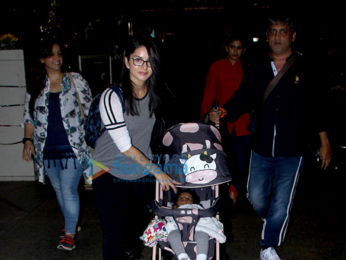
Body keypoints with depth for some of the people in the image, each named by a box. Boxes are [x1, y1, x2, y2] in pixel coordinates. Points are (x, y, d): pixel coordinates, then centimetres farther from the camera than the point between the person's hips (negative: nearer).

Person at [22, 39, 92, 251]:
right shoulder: (35, 85, 6)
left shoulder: (76, 81, -2)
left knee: (69, 191, -2)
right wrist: (28, 140, 4)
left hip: (72, 148, -4)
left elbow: (90, 112, 0)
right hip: (48, 150, 4)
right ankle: (71, 223, 38)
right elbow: (29, 116, 12)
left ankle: (70, 233, 15)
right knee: (59, 190, 17)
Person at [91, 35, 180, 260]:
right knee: (114, 233, -1)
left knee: (139, 221, 21)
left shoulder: (154, 92, -5)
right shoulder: (112, 97, -23)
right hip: (110, 170, -5)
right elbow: (125, 146, -21)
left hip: (140, 171, 5)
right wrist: (156, 171, -16)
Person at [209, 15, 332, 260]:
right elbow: (242, 98, 1)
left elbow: (318, 106, 0)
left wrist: (324, 141, 1)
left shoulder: (306, 69, -3)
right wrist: (222, 114, -18)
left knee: (281, 203, 4)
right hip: (261, 148, 3)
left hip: (292, 151, -3)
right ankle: (273, 222, 45)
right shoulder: (258, 70, 5)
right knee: (256, 197, 11)